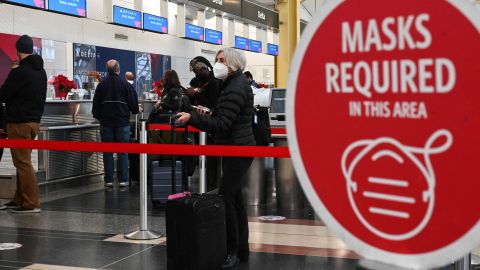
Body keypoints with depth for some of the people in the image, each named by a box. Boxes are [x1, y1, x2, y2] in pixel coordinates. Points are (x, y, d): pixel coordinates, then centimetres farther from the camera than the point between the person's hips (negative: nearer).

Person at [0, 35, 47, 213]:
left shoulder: (19, 71, -16)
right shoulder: (41, 71, 11)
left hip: (19, 123, -9)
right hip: (34, 121, 9)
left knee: (23, 163, -5)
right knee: (23, 162, 14)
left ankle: (31, 203, -5)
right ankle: (19, 200, 19)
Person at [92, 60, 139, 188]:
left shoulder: (102, 84, 1)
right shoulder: (125, 84, -5)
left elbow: (96, 104, 4)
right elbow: (133, 103, -3)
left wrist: (98, 116, 21)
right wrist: (135, 110, 18)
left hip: (106, 123, 1)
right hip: (122, 122, -1)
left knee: (107, 152, 6)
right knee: (123, 151, 4)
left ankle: (109, 180, 5)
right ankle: (123, 180, 2)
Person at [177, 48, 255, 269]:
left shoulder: (236, 89, -17)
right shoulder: (233, 84, 15)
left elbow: (222, 125, -23)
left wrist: (193, 118, -28)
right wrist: (208, 115, 5)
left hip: (238, 150, -11)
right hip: (236, 148, 11)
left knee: (226, 198, -10)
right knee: (234, 197, 13)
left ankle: (232, 252, -2)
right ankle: (241, 250, 21)